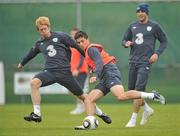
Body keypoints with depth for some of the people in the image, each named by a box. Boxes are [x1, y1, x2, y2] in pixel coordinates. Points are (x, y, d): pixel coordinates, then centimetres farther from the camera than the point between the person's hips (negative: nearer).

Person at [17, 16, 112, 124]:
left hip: (64, 71, -3)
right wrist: (22, 63, 50)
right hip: (49, 71, 3)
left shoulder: (61, 36, 0)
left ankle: (100, 113, 25)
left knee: (82, 96, 4)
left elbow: (76, 46, 3)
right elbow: (31, 54, 34)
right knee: (34, 82, -27)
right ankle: (37, 114, -25)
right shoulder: (39, 43, 14)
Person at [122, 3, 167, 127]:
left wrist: (157, 53, -8)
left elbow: (164, 41, 6)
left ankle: (133, 119, -12)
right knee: (131, 89, 8)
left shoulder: (154, 26, 0)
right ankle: (147, 109, 30)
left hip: (145, 62, -6)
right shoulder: (133, 26, 12)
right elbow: (124, 40, 20)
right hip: (133, 61, 6)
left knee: (139, 89, -15)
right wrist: (126, 43, -4)